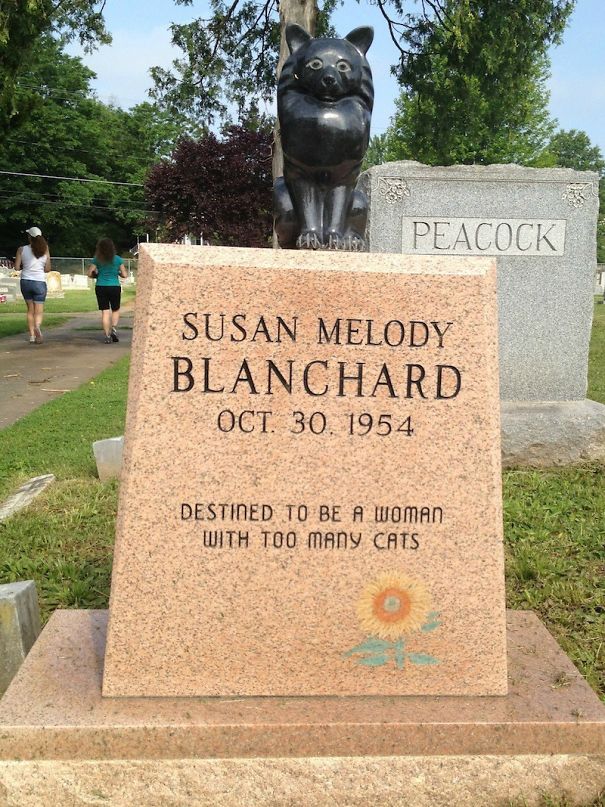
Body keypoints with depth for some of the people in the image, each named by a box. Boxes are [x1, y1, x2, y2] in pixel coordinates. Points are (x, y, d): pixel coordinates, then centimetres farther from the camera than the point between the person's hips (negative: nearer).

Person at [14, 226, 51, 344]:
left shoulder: (22, 249, -2)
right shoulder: (45, 250, 0)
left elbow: (17, 267, -2)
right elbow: (47, 269, 2)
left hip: (25, 282, 1)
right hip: (39, 282, -1)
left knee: (30, 310, 15)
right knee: (38, 311, 0)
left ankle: (32, 336, 13)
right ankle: (37, 326, -32)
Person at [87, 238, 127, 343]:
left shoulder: (97, 260, -1)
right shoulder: (117, 259, -1)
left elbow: (90, 274, -2)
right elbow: (124, 275, 0)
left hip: (101, 287, 0)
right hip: (114, 287, 0)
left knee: (105, 312, 5)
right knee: (115, 310, 17)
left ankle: (107, 336, 2)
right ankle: (114, 328, -5)